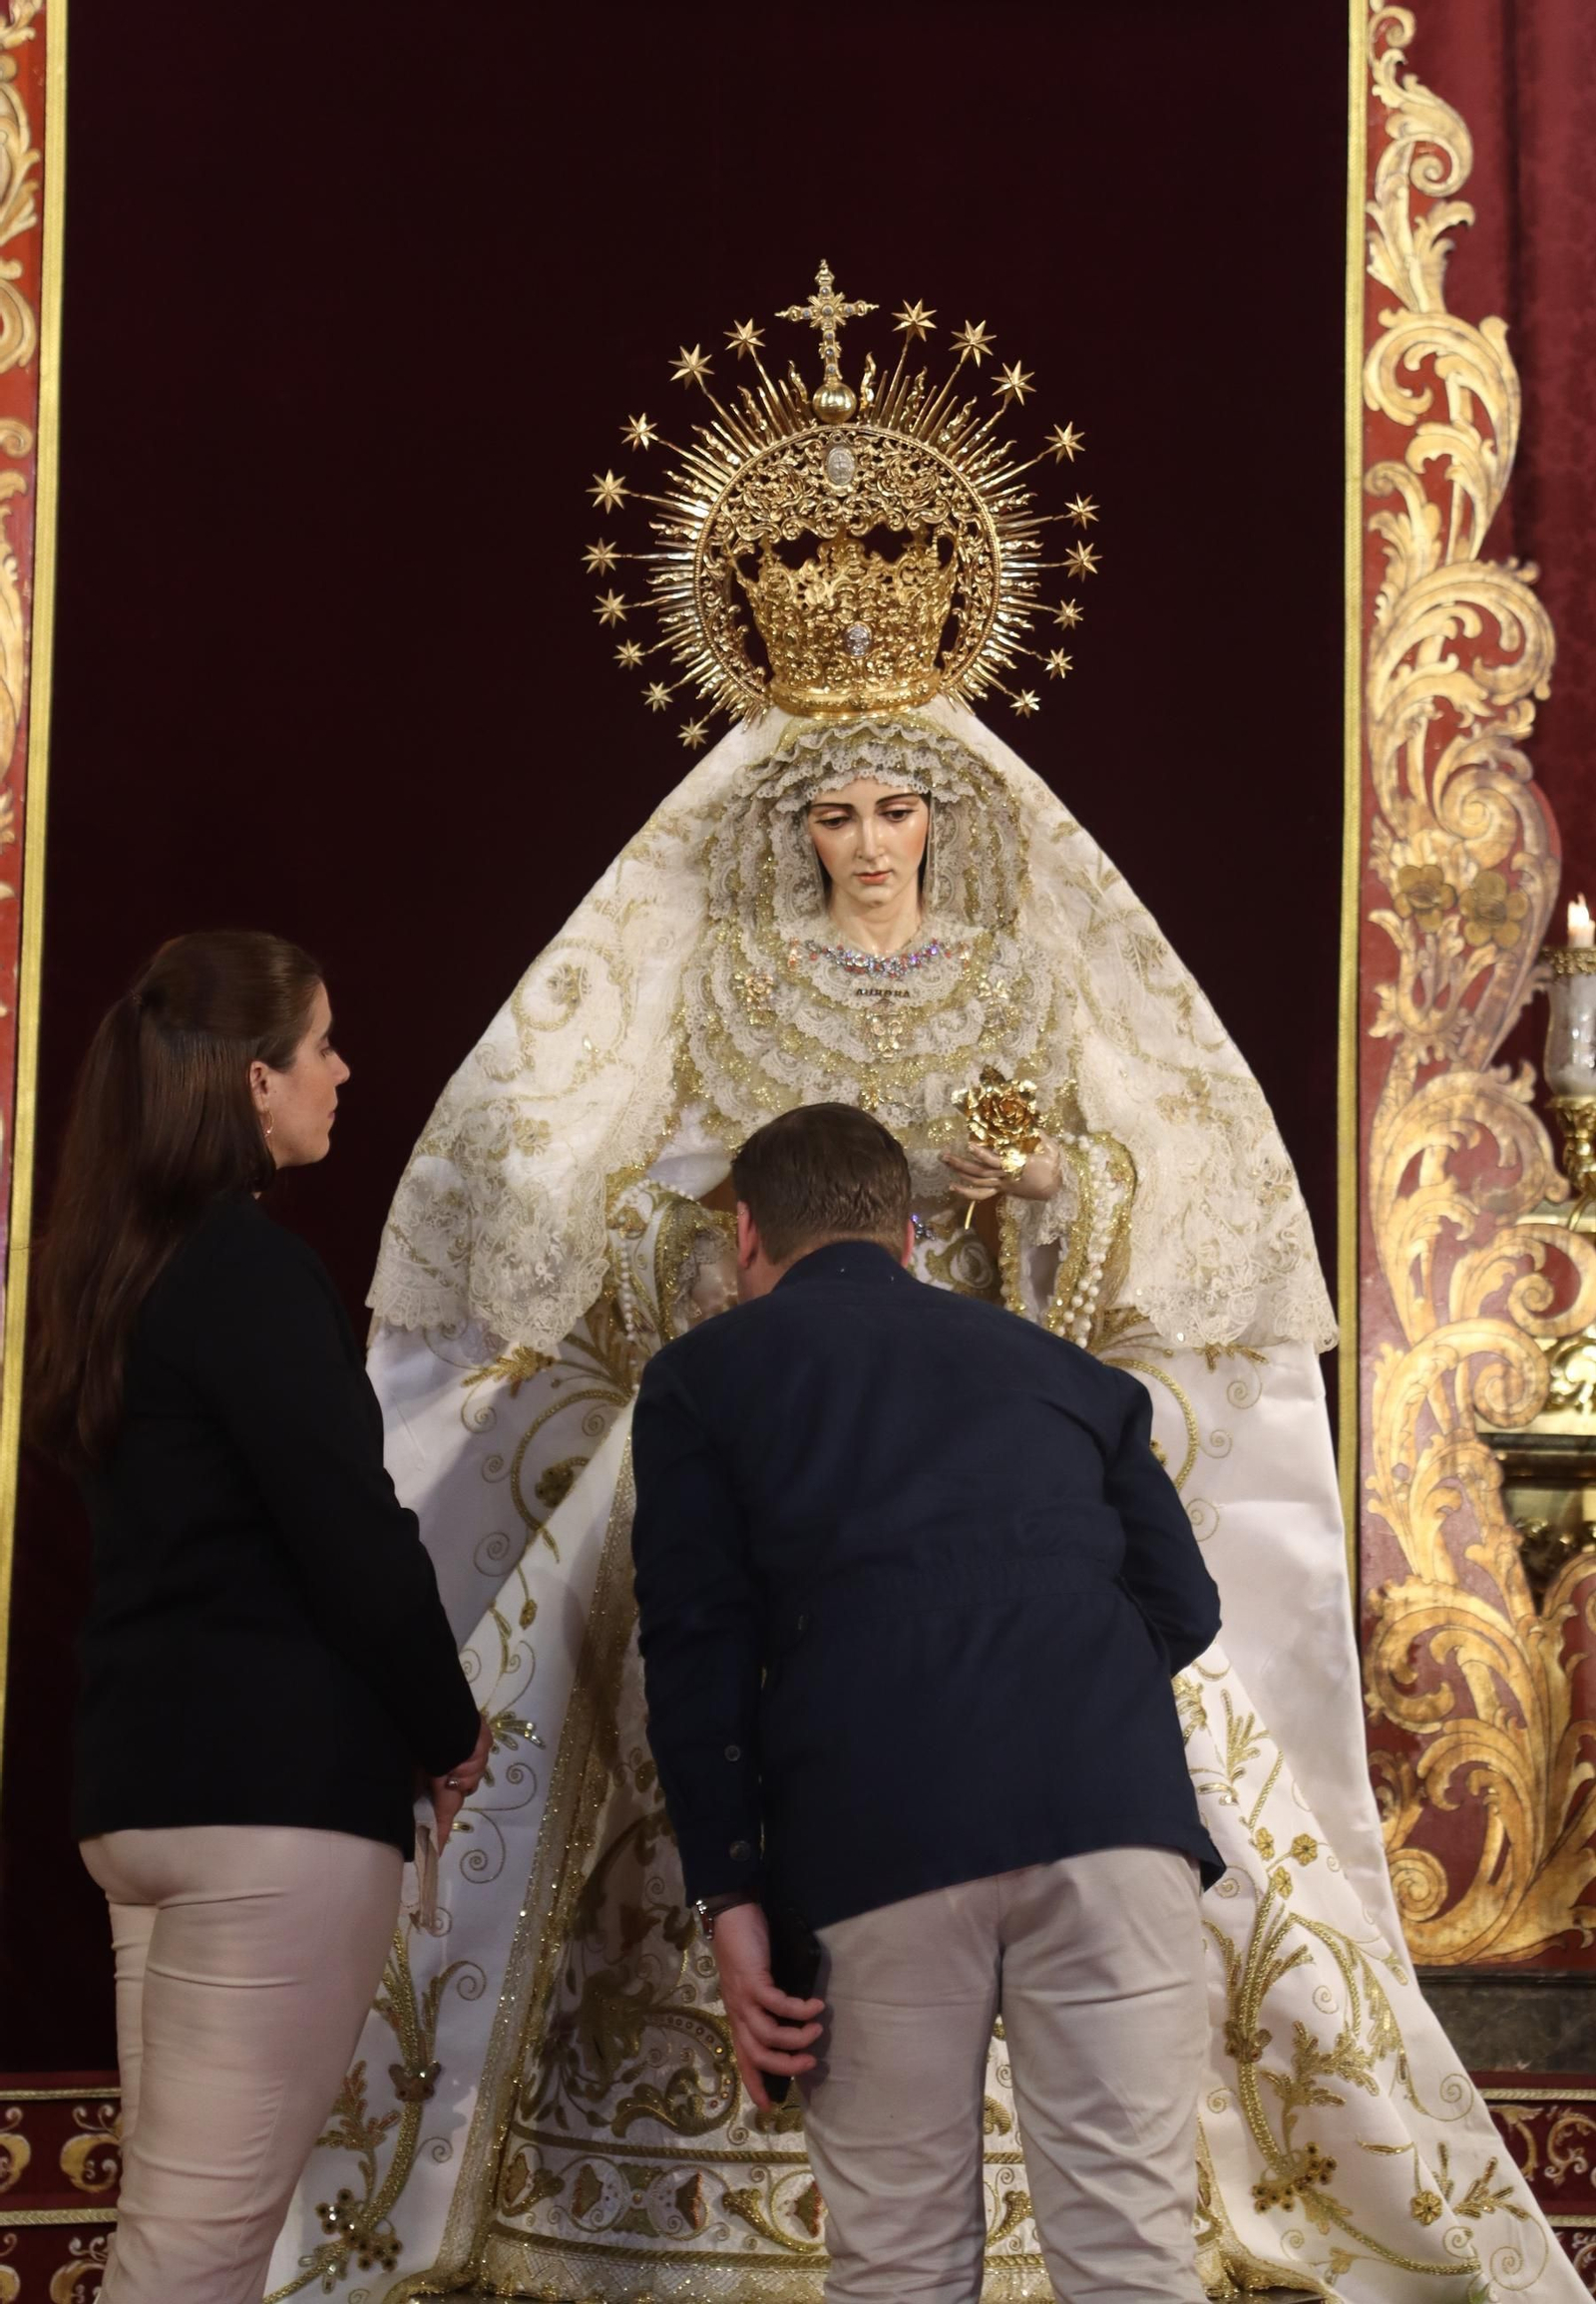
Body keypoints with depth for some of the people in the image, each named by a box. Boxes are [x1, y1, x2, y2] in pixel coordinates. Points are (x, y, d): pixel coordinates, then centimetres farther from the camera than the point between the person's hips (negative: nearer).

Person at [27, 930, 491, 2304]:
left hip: (149, 1775, 9)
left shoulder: (123, 1270, 14)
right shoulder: (253, 1270, -12)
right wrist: (453, 1732, 2)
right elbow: (355, 1538, -15)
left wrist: (404, 1721, 15)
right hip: (275, 1785, -9)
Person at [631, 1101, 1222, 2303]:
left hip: (874, 1834, -2)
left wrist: (730, 1898, 5)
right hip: (1110, 1801, 2)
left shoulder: (704, 1375, 20)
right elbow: (1181, 1603, 21)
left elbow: (698, 1648, 8)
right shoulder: (1057, 1364, 27)